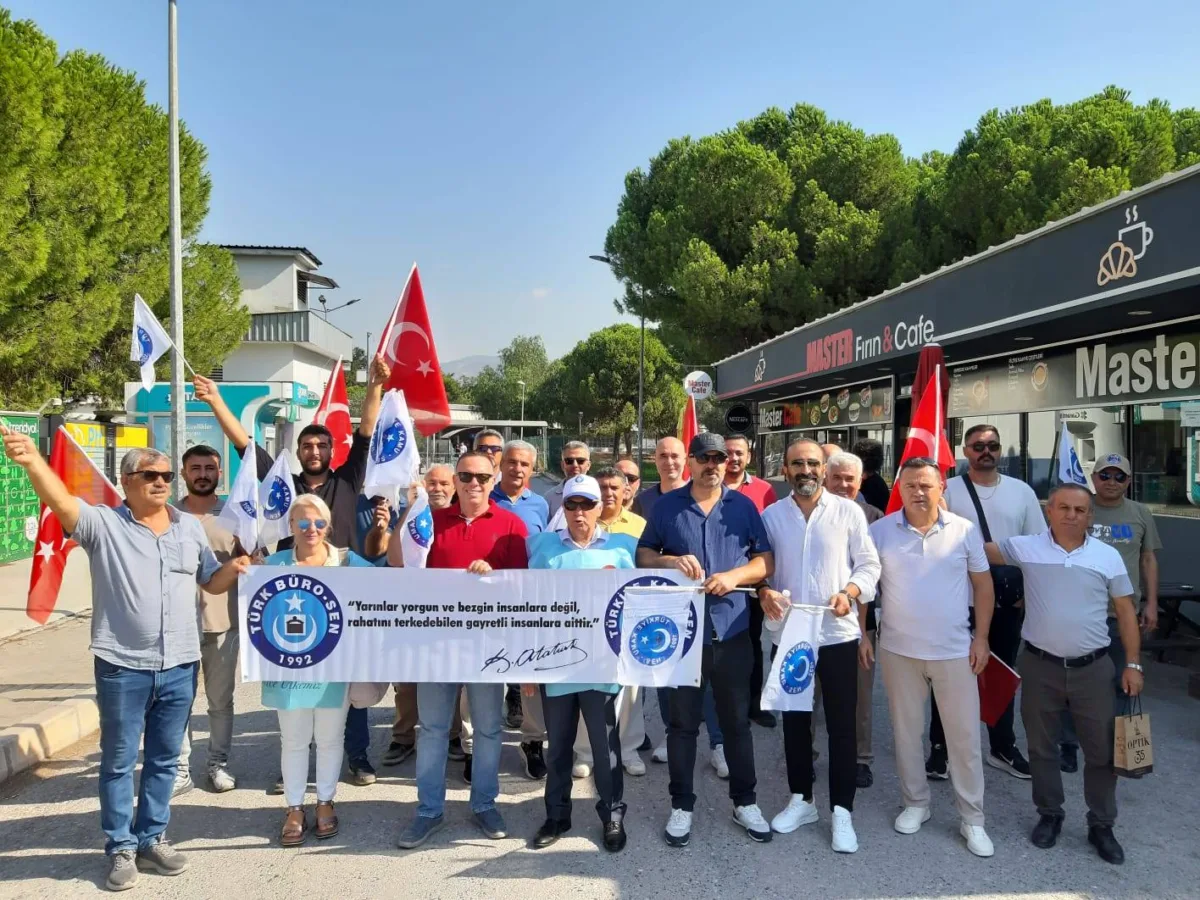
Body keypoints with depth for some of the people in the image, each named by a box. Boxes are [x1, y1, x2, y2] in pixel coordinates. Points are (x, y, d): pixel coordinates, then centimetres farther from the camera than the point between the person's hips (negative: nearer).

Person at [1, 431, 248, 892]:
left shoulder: (190, 526, 8)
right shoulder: (103, 523, -5)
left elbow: (211, 582, 15)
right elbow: (62, 501, -24)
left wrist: (234, 569, -8)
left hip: (179, 665, 4)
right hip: (122, 666, -3)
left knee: (164, 759, 15)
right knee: (119, 761, 9)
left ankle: (152, 839, 29)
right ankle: (121, 848, 23)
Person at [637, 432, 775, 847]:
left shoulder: (742, 506, 4)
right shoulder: (667, 505, 2)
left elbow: (766, 560, 4)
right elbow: (642, 555, 5)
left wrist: (733, 576, -14)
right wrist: (671, 561, -15)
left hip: (732, 629, 1)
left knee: (737, 721, 12)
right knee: (682, 723, 9)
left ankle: (744, 802, 29)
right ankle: (681, 805, 24)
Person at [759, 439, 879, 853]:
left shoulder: (848, 511, -3)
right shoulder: (771, 515, 3)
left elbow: (869, 563, 0)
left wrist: (850, 593, -17)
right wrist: (764, 593, -14)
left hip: (837, 633, -2)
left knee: (841, 724, 5)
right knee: (794, 720, 14)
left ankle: (841, 810, 18)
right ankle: (801, 798, 30)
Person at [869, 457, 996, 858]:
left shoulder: (965, 531, -3)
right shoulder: (881, 531, -4)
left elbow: (982, 584, 3)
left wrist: (981, 638, -1)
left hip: (955, 650, 0)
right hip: (898, 649, 0)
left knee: (964, 735, 5)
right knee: (906, 731, 12)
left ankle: (972, 818, 19)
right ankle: (915, 803, 29)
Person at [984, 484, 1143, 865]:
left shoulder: (1108, 556, 0)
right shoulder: (1025, 547, -4)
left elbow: (1125, 611, 4)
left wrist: (1132, 664, 2)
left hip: (1093, 668, 1)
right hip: (1040, 666, 0)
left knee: (1102, 750, 10)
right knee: (1042, 747, 13)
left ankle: (1101, 825, 27)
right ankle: (1049, 815, 31)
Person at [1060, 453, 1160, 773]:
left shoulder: (1141, 514, 7)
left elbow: (1149, 560, 11)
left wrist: (1151, 603, 5)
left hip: (1124, 614, 2)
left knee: (1119, 683, 11)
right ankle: (1069, 745, 16)